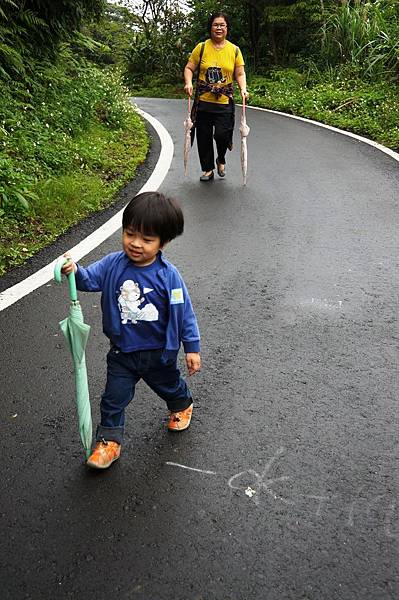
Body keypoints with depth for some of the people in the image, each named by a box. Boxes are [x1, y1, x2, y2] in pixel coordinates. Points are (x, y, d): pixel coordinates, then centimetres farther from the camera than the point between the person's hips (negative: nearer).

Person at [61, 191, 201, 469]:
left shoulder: (168, 275, -21)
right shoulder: (113, 264, -14)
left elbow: (184, 312, -14)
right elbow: (90, 279, -11)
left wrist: (192, 348, -9)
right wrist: (75, 271, -35)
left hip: (159, 352, -1)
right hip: (122, 352, 1)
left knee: (169, 386, 25)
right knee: (114, 398, 6)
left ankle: (182, 405, 57)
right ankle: (109, 440, 26)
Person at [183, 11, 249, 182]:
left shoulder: (234, 50, 5)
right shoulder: (201, 47, 2)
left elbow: (240, 74, 6)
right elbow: (189, 68, 4)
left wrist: (243, 89, -12)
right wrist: (188, 83, -15)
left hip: (225, 103, -1)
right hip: (203, 102, 1)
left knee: (222, 134, -13)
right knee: (204, 137, 5)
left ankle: (221, 160, 20)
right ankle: (208, 169, 23)